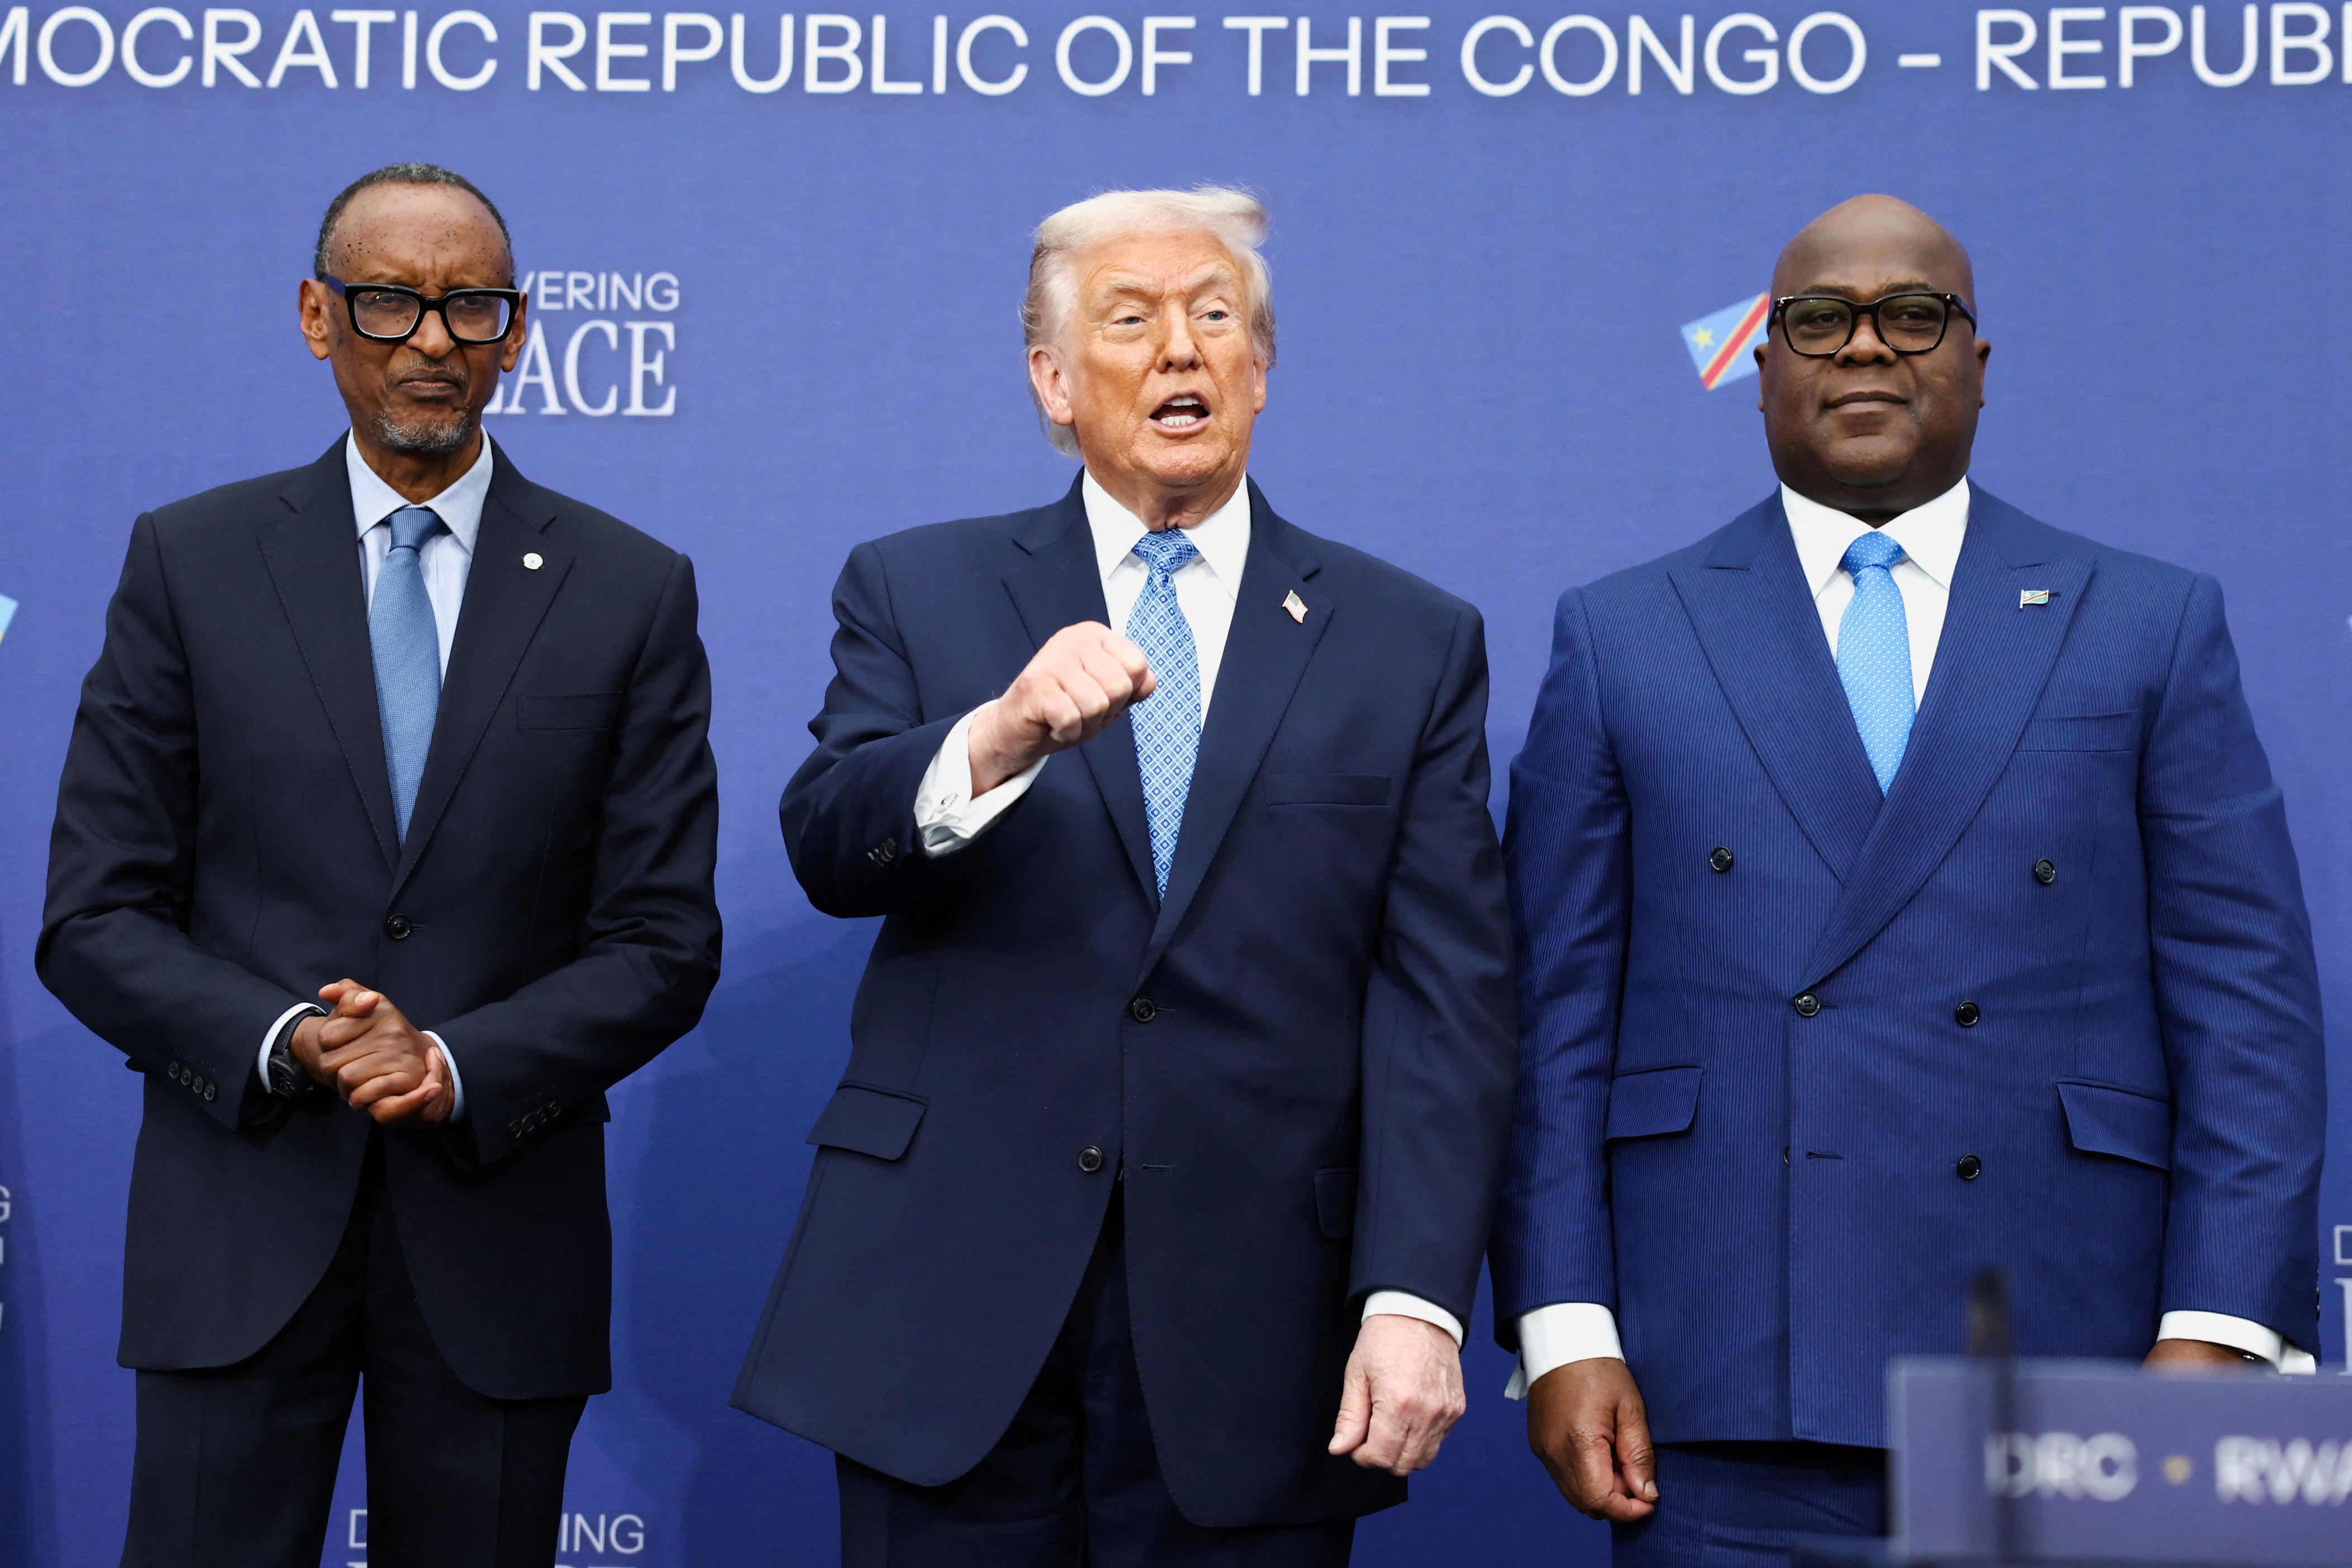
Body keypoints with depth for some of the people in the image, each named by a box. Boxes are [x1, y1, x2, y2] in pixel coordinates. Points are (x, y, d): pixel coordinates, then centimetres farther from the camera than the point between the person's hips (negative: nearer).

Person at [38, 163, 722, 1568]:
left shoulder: (632, 592, 3)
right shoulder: (190, 562, 4)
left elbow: (665, 940, 1)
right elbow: (95, 918, 1)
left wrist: (458, 1066, -15)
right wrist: (284, 1040, -16)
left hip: (497, 1222, 1)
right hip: (241, 1226, 0)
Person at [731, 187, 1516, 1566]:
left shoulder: (1413, 645, 6)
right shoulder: (916, 595, 8)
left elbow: (1445, 1003, -1)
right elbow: (830, 851, -8)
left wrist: (1415, 1301, -11)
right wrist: (1004, 736, -27)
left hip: (1255, 1343, 0)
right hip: (953, 1311, 0)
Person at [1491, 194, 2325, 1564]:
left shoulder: (2153, 627, 9)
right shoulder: (1621, 639, 9)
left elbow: (2248, 1004, 3)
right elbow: (1556, 1021, 6)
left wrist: (2221, 1333, -6)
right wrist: (1562, 1332, -3)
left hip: (2064, 1389, 0)